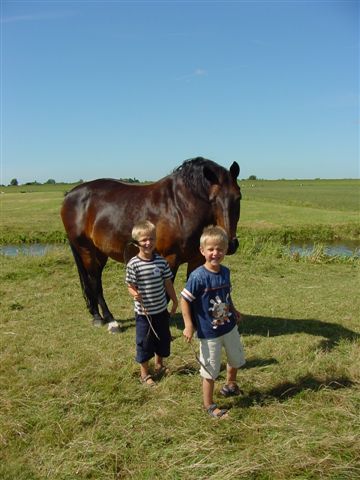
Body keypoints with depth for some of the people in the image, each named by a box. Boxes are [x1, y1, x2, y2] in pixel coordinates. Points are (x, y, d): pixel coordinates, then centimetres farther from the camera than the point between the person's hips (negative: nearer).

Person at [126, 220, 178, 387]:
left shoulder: (161, 261, -6)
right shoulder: (133, 264, -16)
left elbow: (168, 283, 3)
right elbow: (130, 286, -10)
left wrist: (175, 301, 10)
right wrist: (134, 294, -32)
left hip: (161, 310, 4)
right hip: (143, 312, -4)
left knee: (163, 339, 19)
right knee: (144, 342, 9)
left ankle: (159, 365, 44)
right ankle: (144, 373, 29)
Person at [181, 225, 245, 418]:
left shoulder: (225, 271, -5)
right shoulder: (198, 276, -25)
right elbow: (184, 300, -19)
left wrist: (234, 311, 12)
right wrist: (189, 326, -22)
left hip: (230, 327, 7)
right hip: (209, 332, -7)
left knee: (236, 359, 27)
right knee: (210, 370, 8)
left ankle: (230, 385, 55)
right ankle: (209, 405, 30)